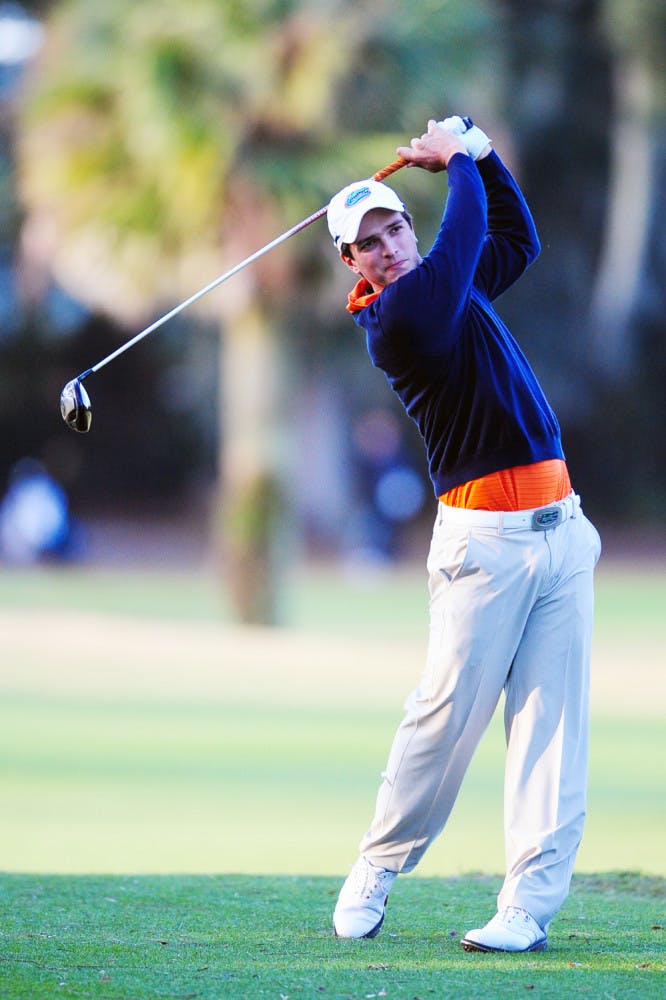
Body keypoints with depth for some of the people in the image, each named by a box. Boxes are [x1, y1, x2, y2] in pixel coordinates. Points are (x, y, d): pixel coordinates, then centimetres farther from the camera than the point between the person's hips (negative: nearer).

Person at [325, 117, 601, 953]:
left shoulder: (450, 286, 16)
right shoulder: (397, 317, -11)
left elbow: (517, 239, 31)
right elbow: (468, 229, -10)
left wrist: (480, 151, 20)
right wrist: (459, 159, 8)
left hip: (559, 527, 7)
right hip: (485, 535, -7)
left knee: (552, 720, -1)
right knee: (449, 711, -7)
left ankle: (530, 905, -3)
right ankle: (377, 872, 13)